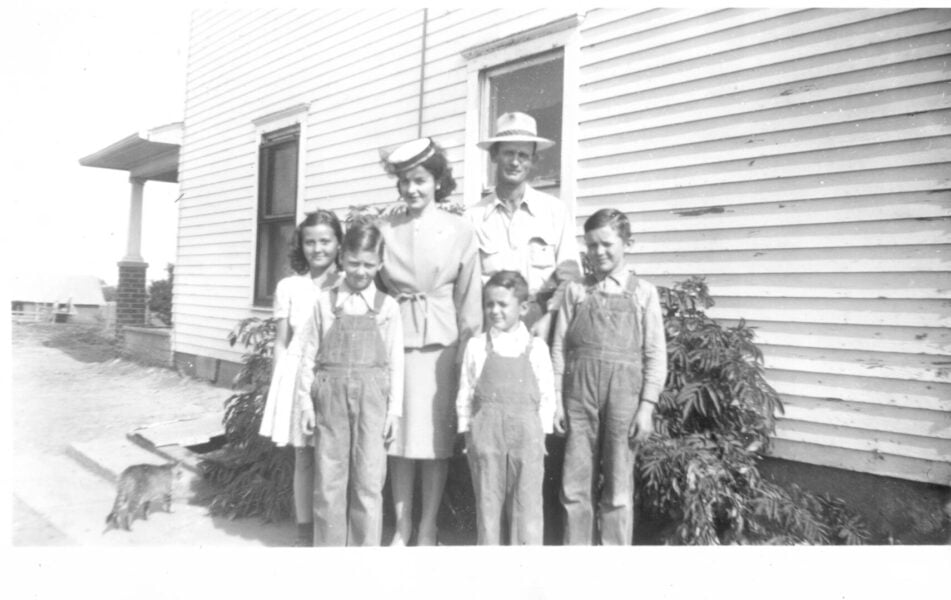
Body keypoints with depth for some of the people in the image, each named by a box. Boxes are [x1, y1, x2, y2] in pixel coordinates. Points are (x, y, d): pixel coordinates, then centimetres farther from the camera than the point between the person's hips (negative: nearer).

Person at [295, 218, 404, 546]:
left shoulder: (387, 307, 3)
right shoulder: (325, 303, 5)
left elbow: (395, 361, 2)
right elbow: (309, 353, 6)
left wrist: (394, 409, -1)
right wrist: (305, 400, 1)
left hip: (371, 396, -1)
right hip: (331, 395, 1)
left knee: (368, 481, 3)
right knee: (328, 480, 7)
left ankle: (365, 547, 16)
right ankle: (328, 546, 21)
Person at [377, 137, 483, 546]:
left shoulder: (460, 230, 0)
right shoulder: (385, 228, 3)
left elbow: (469, 298, 0)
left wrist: (468, 350, -3)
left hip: (440, 342, -1)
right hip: (395, 338, 1)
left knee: (436, 436, 5)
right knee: (398, 434, 8)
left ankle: (427, 529, 20)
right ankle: (401, 526, 23)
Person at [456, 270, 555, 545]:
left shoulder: (536, 347, 2)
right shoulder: (476, 346, 4)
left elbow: (547, 395, 5)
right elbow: (465, 392, 6)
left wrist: (542, 433, 1)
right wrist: (467, 431, 3)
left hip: (526, 432, 0)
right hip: (486, 431, 1)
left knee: (527, 503, 5)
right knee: (487, 501, 8)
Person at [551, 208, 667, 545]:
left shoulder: (642, 293, 4)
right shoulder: (576, 291, 8)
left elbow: (655, 355, 1)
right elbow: (560, 347, 6)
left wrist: (647, 406, -5)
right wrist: (557, 399, 1)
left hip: (623, 394, -1)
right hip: (579, 393, 2)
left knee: (618, 489, 7)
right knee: (575, 486, 7)